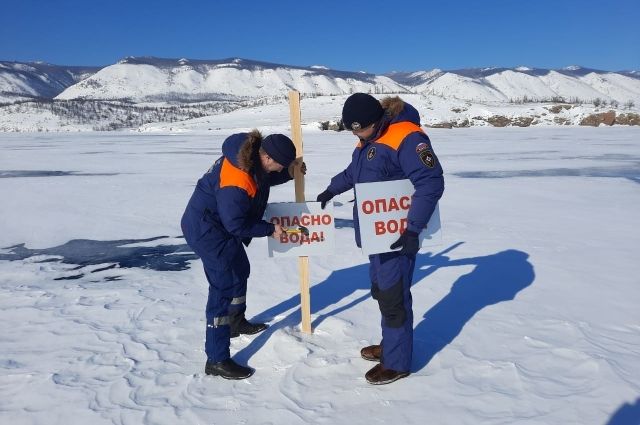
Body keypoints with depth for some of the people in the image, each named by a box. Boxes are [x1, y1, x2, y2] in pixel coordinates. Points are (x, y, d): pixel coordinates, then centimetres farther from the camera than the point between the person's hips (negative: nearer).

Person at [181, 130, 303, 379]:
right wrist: (270, 230, -15)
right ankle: (216, 360, -3)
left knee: (239, 270, 25)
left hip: (221, 225, 11)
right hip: (207, 230, -10)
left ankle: (236, 322, 48)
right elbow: (237, 225, -26)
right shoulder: (236, 183, -33)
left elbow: (263, 179, 14)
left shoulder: (252, 155, -6)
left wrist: (289, 173, 0)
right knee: (224, 286, -10)